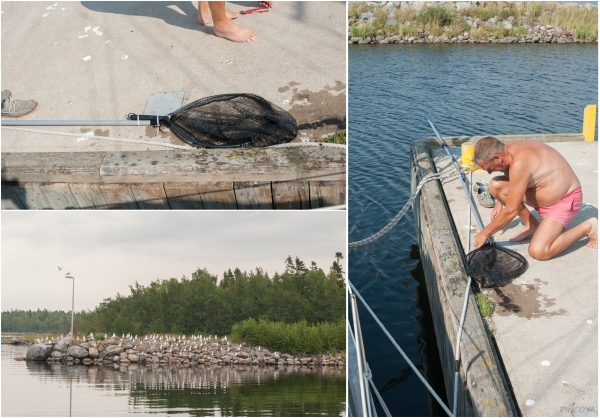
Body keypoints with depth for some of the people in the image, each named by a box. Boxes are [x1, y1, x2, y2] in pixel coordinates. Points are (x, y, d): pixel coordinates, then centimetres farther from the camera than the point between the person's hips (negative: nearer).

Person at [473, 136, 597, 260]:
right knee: (495, 185, -5)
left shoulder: (519, 163, -34)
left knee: (538, 252, -23)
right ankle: (532, 225, 9)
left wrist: (485, 233, -18)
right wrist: (500, 203, 13)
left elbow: (511, 211, -29)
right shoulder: (506, 151, -7)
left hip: (565, 200, -9)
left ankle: (588, 227, -3)